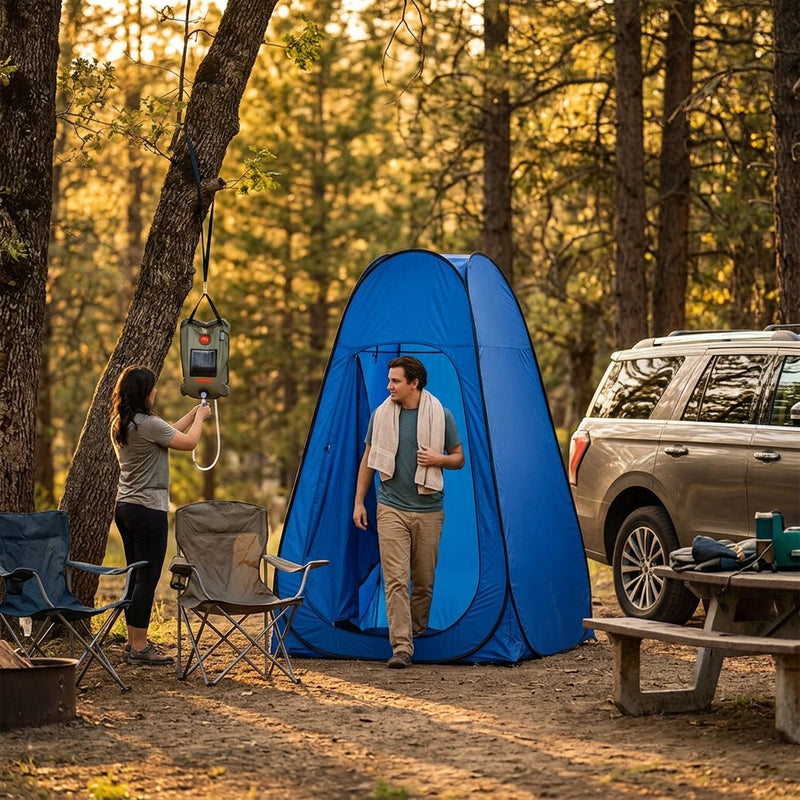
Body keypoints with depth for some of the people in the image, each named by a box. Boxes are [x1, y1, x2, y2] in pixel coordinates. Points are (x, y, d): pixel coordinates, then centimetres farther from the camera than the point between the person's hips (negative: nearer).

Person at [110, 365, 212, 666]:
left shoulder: (119, 425, 10)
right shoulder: (147, 424, -19)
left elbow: (169, 434, 20)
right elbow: (188, 442, -9)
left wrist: (194, 413, 27)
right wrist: (200, 418, 10)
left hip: (125, 506, 9)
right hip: (148, 509, -9)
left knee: (136, 576, 15)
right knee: (148, 577, -5)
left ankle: (134, 640, 21)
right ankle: (139, 647, -3)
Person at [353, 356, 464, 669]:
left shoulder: (441, 416, -2)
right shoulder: (381, 415, 2)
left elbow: (459, 458, 7)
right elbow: (368, 460, 11)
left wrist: (438, 459, -14)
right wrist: (359, 502, 8)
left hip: (428, 511, 0)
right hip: (392, 510, 0)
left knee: (424, 580, 9)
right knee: (396, 579, -11)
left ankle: (418, 631, 31)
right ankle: (401, 647, -15)